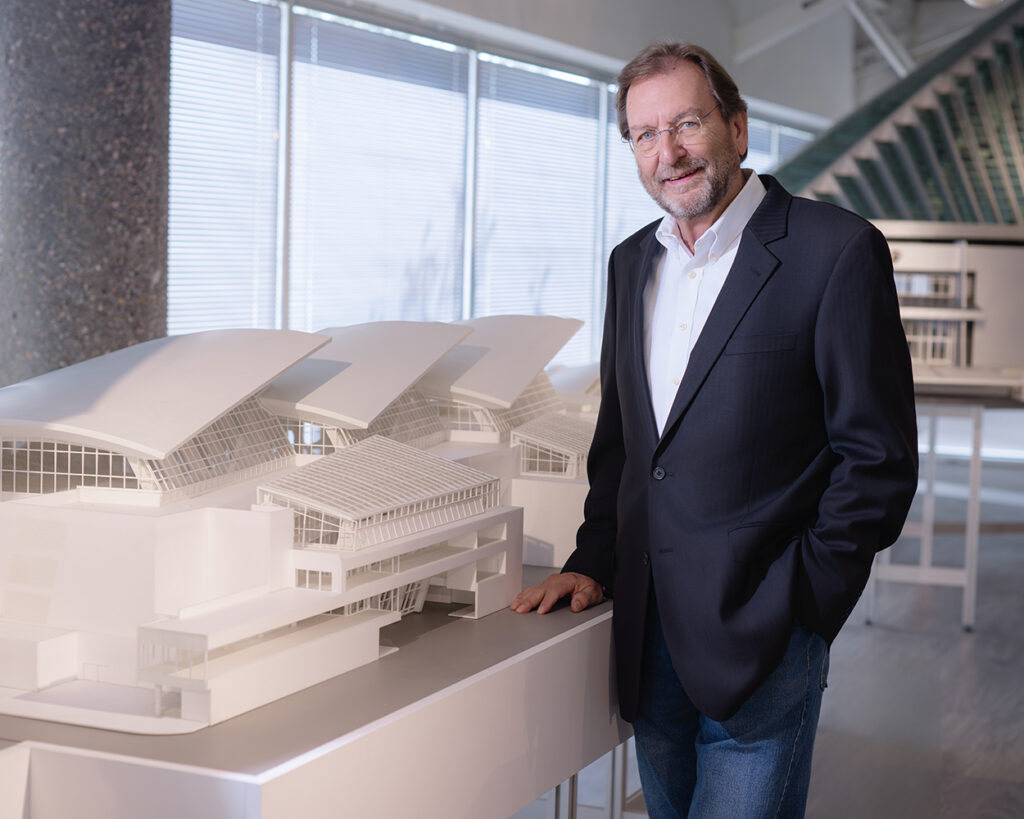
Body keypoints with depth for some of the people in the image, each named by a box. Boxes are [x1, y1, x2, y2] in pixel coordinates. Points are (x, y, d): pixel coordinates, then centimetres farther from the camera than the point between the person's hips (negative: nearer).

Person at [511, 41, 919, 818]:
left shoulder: (836, 251, -10)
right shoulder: (632, 262, 11)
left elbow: (879, 456, -11)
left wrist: (798, 603, -12)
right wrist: (594, 562, 9)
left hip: (760, 635, -6)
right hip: (649, 626, 6)